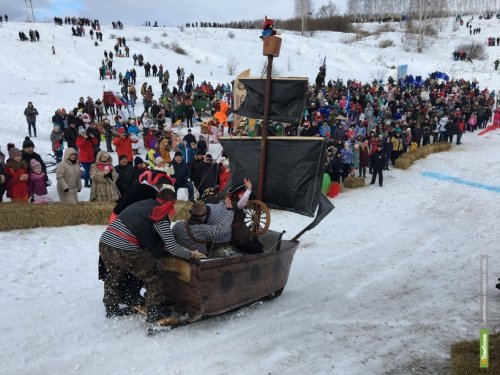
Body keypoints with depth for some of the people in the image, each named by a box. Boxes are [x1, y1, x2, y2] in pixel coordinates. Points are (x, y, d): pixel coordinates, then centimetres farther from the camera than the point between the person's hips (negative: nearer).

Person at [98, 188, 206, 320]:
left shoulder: (140, 204, 18)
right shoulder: (161, 217, -2)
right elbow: (173, 248, -5)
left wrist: (161, 246, 32)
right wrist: (191, 254, 9)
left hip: (104, 243, 7)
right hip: (126, 250, -7)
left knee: (113, 276, 31)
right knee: (153, 277, 12)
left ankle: (111, 308, 44)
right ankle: (154, 312, 20)